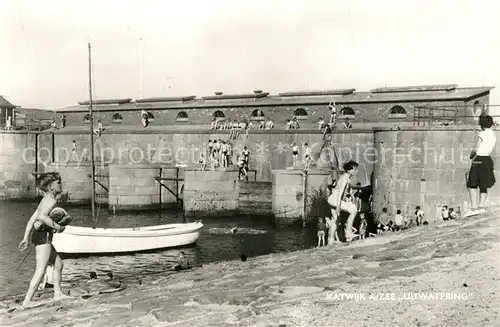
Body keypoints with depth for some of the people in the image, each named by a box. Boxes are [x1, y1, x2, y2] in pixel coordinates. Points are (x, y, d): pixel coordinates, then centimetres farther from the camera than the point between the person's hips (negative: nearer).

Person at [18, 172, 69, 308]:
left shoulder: (45, 199, 16)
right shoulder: (51, 200, -14)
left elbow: (32, 218, 19)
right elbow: (41, 216, -32)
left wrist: (25, 238, 21)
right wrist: (57, 227, -21)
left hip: (38, 235, 11)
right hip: (43, 236, -11)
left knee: (58, 263, 19)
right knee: (40, 271, -9)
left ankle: (58, 294, 25)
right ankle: (27, 301, -7)